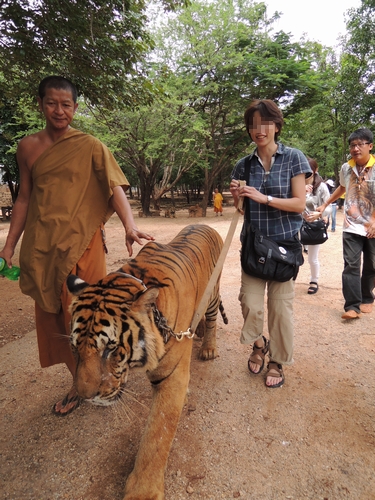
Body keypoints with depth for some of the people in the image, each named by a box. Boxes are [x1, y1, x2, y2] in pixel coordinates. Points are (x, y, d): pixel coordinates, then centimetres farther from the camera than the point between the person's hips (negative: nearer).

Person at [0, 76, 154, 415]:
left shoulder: (90, 147, 1)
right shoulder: (28, 147, 10)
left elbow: (114, 187, -10)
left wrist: (129, 225, -28)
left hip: (81, 242, -3)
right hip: (41, 245, 4)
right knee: (52, 314, 8)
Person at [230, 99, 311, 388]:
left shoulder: (293, 158, -2)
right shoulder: (244, 165, 7)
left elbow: (300, 203, -8)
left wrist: (264, 198, -20)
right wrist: (237, 196, -10)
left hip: (285, 242, -2)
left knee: (280, 306, 3)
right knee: (251, 304, -3)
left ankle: (278, 362, 24)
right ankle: (259, 343, 29)